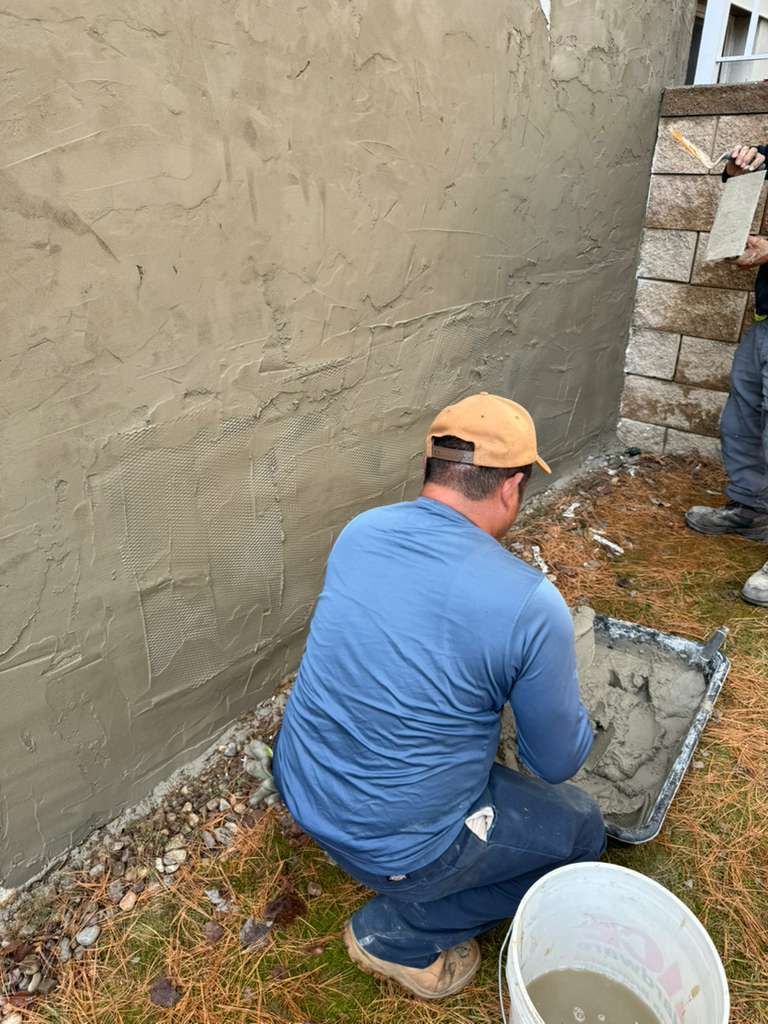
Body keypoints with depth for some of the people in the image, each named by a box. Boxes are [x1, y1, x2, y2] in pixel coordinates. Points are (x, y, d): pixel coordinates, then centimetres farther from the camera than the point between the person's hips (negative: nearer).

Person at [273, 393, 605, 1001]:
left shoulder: (359, 533, -7)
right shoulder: (532, 606, -24)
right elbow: (559, 762, -8)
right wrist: (569, 710, 14)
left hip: (299, 789, 6)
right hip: (394, 844, -6)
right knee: (581, 829, 16)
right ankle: (399, 935, 12)